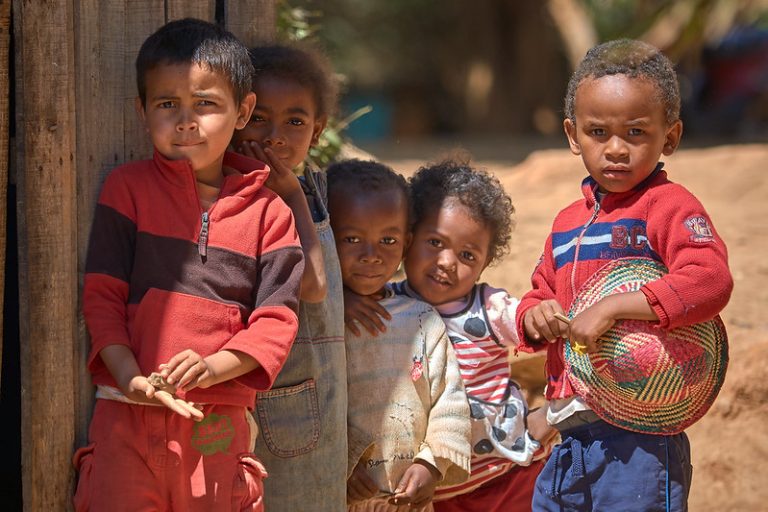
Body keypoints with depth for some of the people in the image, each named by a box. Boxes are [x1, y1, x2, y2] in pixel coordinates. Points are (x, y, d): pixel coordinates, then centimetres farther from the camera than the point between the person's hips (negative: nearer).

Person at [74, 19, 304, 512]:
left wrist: (214, 367, -18)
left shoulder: (268, 212, 6)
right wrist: (131, 378, -16)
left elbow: (277, 319, 0)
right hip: (131, 416, -1)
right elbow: (102, 296, 0)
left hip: (222, 426, 1)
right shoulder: (128, 188, 5)